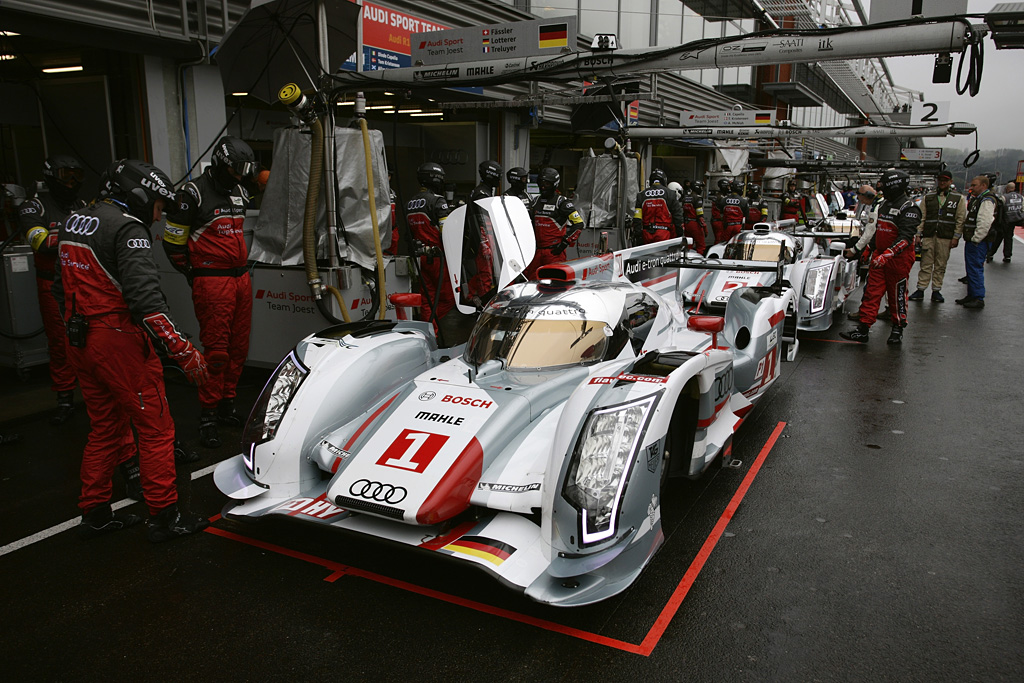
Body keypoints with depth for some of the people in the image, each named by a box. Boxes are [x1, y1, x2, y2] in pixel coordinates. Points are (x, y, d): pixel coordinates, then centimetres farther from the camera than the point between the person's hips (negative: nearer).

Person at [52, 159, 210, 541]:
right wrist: (182, 350, -27)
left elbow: (61, 288, 22)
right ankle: (165, 517, 5)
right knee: (155, 427, 0)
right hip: (118, 341, -9)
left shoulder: (75, 222, 15)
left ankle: (95, 513, 27)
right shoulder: (127, 228, -15)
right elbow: (144, 294, -26)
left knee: (105, 427, 19)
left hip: (80, 342, 9)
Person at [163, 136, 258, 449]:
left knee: (239, 347, 10)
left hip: (241, 279, 7)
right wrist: (193, 274, 2)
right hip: (212, 282, -7)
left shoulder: (239, 191, 13)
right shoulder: (193, 193, -8)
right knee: (216, 349, -7)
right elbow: (173, 241, -5)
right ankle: (208, 416, 2)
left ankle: (227, 403, 23)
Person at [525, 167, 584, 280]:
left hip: (554, 250, -7)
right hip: (537, 249, 7)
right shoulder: (537, 201, 16)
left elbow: (579, 224, -9)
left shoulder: (561, 202, -5)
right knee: (529, 278, 6)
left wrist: (565, 243, -12)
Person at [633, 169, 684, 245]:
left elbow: (637, 219, 4)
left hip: (646, 234, 3)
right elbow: (677, 216, 2)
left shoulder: (641, 195, 9)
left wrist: (638, 236, 6)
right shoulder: (670, 194, 2)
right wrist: (680, 233, 8)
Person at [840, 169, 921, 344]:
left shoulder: (909, 208, -14)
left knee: (897, 295, 5)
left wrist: (886, 255, -33)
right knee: (871, 292, 2)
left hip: (899, 259, -7)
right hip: (879, 256, 7)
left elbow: (905, 238, -24)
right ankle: (862, 330, 2)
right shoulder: (885, 204, 13)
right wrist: (871, 248, 27)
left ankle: (898, 330, 20)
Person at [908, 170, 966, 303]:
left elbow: (960, 220, 3)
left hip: (945, 237, -1)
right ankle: (920, 290, 4)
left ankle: (936, 291, 12)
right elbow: (921, 217, 9)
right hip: (928, 236, 1)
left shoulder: (959, 199, 6)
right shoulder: (927, 198, 10)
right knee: (925, 264, 1)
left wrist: (955, 237, -4)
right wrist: (918, 234, 1)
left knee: (940, 266, 5)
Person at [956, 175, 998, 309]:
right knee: (971, 269, 16)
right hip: (972, 241, 11)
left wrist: (975, 240, -21)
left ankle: (979, 299, -3)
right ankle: (971, 295, 25)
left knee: (976, 270, -8)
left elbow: (985, 223, -24)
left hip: (978, 243, -11)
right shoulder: (977, 199, 18)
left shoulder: (987, 200, -16)